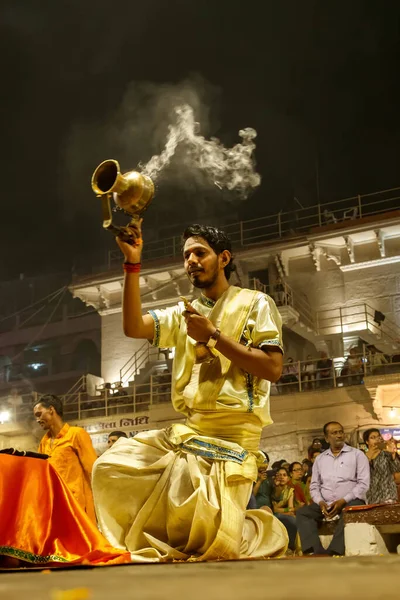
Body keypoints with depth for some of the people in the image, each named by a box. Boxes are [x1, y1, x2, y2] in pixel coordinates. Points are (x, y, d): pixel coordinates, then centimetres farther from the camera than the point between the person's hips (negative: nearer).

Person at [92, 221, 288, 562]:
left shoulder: (255, 304, 3)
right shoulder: (183, 314, 17)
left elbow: (272, 368, -9)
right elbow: (133, 327, 0)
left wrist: (213, 336, -11)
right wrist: (133, 264, -8)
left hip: (232, 437, -6)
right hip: (186, 432, 6)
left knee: (208, 539, -18)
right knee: (109, 469, -9)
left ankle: (263, 533, 16)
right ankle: (164, 548, 6)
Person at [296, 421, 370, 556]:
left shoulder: (357, 454, 5)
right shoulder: (320, 459, 16)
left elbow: (363, 483, -4)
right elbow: (314, 486, 13)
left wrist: (343, 501, -15)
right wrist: (320, 502, -9)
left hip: (350, 502, -4)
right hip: (326, 504, 4)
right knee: (302, 512, -20)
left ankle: (333, 553, -43)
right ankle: (316, 552, -37)